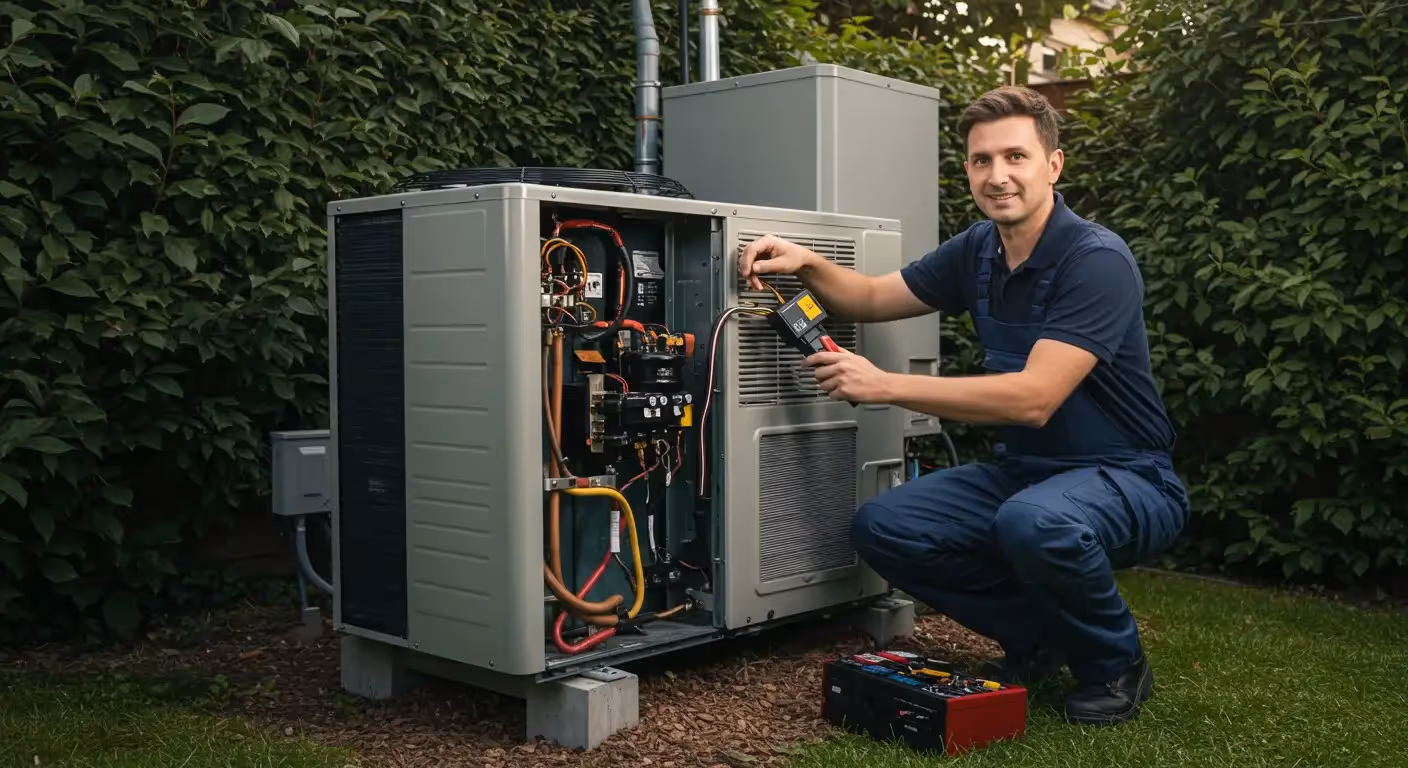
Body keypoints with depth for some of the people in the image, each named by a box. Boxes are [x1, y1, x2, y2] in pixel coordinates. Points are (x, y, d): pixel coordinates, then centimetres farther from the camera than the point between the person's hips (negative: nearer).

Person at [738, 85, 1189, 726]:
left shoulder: (1097, 260, -21)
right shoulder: (978, 251, 2)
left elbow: (1033, 398, -30)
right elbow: (872, 299, 14)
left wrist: (884, 385, -29)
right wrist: (807, 264, -7)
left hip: (1125, 480, -7)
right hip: (1022, 470, 7)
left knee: (1036, 523, -39)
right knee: (883, 527, -11)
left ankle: (1116, 663, -6)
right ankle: (1038, 638, 9)